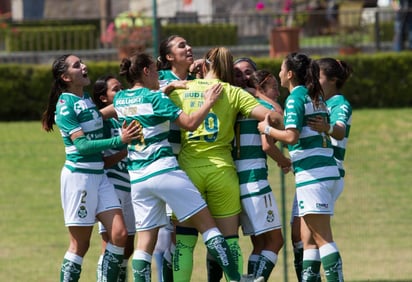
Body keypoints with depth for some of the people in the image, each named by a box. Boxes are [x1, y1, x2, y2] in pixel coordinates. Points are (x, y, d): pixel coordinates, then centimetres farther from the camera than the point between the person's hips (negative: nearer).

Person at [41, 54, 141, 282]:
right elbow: (82, 144, -19)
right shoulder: (65, 105, -12)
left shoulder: (87, 98, 11)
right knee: (80, 244, -3)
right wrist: (119, 140, -25)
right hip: (78, 175, -7)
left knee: (119, 234, -3)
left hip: (98, 175, 7)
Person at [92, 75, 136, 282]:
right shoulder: (101, 122, -7)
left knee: (127, 248, 11)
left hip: (130, 187, 7)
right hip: (111, 187, -7)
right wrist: (126, 150, -23)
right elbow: (100, 162, -13)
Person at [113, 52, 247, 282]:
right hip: (164, 171, -6)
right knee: (207, 222, -1)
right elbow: (190, 123, -12)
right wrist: (209, 102, 1)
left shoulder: (120, 99, 10)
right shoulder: (154, 98, -8)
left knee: (145, 240, 6)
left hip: (138, 177, 6)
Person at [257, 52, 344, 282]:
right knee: (308, 238, 10)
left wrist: (267, 129, -1)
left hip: (312, 173, -9)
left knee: (322, 238, -10)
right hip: (328, 170, 9)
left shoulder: (295, 98, -8)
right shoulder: (316, 97, 18)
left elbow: (292, 136, -19)